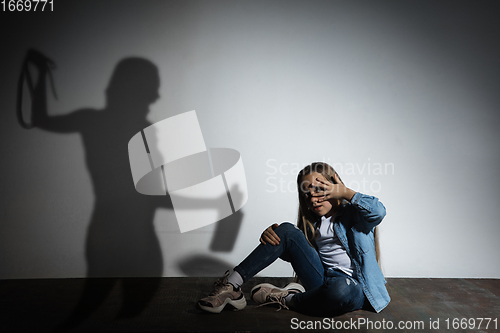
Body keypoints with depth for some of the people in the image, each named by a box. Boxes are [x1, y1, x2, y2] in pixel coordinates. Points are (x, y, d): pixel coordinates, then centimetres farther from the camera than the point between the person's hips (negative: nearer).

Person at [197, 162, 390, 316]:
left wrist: (347, 193, -13)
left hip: (353, 286, -4)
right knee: (286, 230, -12)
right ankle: (231, 286, -18)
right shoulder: (313, 223, 16)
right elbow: (294, 253, 16)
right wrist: (271, 235, -4)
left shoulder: (354, 213, -1)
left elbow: (378, 212, -23)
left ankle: (287, 299, -15)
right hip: (322, 279, 5)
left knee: (340, 289, -44)